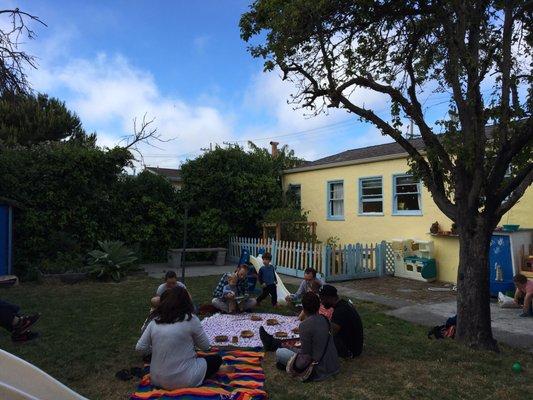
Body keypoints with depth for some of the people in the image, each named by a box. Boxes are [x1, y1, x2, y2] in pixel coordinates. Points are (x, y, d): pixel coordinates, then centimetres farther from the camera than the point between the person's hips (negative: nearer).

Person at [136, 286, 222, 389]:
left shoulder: (155, 321, -1)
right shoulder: (190, 319, -12)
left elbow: (140, 348, 1)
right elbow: (205, 346, -2)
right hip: (184, 380, -6)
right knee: (217, 359, 17)